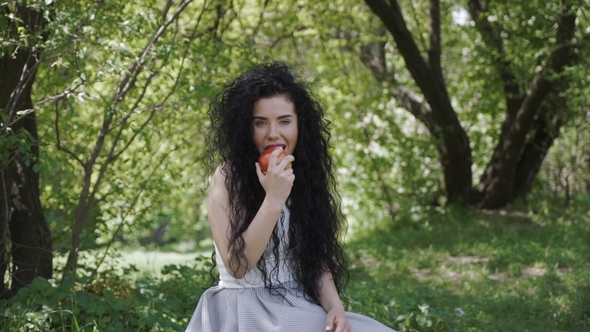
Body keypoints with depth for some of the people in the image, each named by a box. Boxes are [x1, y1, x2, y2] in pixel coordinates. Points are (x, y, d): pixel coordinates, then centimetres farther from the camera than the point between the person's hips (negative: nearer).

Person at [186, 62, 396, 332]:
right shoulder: (229, 176, -9)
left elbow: (317, 257, 8)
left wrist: (334, 305, -9)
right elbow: (236, 266, -16)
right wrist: (273, 199, -21)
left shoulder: (306, 176, 5)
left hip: (303, 309, 5)